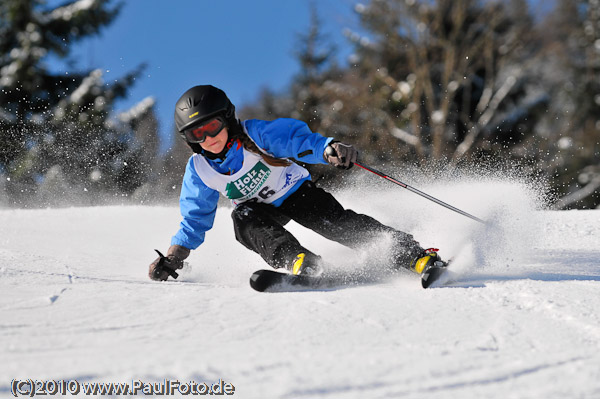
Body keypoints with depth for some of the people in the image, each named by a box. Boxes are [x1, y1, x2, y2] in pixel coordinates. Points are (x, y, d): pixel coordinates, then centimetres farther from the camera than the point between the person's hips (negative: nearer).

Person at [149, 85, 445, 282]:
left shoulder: (254, 134, -23)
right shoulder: (199, 171, -10)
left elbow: (299, 140, -34)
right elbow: (195, 219, 0)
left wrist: (330, 149, -55)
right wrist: (172, 258, -11)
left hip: (295, 191, -2)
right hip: (261, 209, 3)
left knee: (338, 223, -25)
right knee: (244, 218, -32)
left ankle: (413, 255, -27)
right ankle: (300, 262, -49)